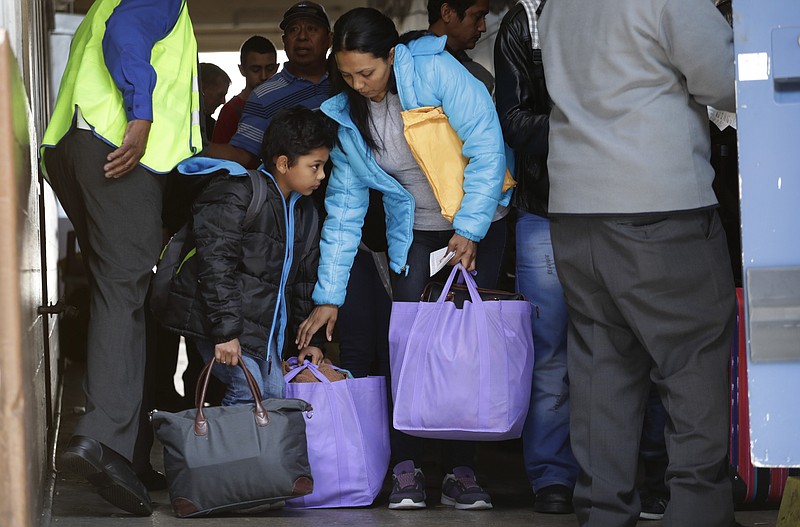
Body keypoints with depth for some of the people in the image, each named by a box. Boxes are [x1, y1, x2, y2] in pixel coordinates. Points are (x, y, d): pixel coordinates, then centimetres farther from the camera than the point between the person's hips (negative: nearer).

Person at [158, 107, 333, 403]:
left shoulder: (305, 212, 13)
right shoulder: (235, 195, -14)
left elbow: (305, 279, 21)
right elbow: (215, 264, -20)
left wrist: (313, 339, 16)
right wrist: (225, 331, -26)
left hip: (264, 328, 8)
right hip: (220, 322, -8)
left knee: (277, 396, 3)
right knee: (249, 393, -19)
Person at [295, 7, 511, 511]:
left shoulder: (438, 72, -22)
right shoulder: (345, 115, -8)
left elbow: (487, 149, -20)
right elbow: (344, 206, -3)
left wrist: (469, 229, -24)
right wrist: (329, 296, -6)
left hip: (478, 221, -3)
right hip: (413, 230, 3)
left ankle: (461, 470, 0)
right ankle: (407, 468, -5)